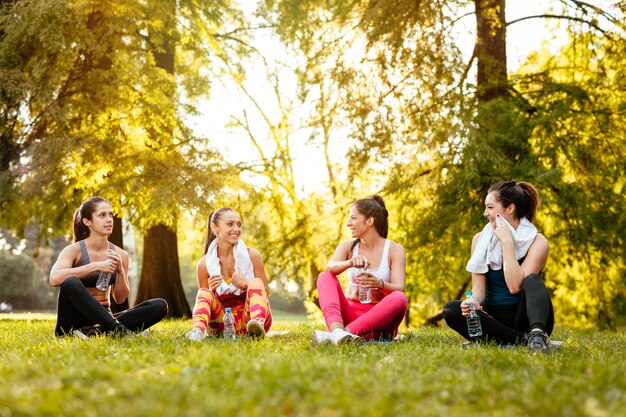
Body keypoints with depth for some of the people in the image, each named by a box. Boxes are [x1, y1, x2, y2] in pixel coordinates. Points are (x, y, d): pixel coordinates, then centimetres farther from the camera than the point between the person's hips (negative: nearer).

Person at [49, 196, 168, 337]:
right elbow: (54, 279, -26)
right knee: (71, 283, -36)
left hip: (102, 318, 5)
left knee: (160, 305, -16)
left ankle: (96, 331, -32)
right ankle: (116, 329, -36)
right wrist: (95, 266, -26)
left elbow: (119, 298, 5)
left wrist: (120, 270, -12)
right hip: (76, 319, -5)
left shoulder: (120, 254, 6)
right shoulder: (74, 250, -6)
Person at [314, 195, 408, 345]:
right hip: (350, 314, 2)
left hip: (379, 319, -2)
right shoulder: (347, 247, 6)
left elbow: (399, 289, -13)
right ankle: (337, 330, -46)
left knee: (399, 299, -31)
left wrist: (380, 284, -35)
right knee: (325, 277, -18)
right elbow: (330, 267, -17)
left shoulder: (394, 249, 0)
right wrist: (350, 263, -39)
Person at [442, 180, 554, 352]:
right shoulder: (480, 239, 4)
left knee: (532, 280, -29)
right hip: (494, 319, 3)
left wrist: (507, 242, -18)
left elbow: (515, 286, -20)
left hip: (526, 319, -3)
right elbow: (479, 288, -1)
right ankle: (521, 339, -31)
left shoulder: (537, 242, -7)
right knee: (451, 309, -25)